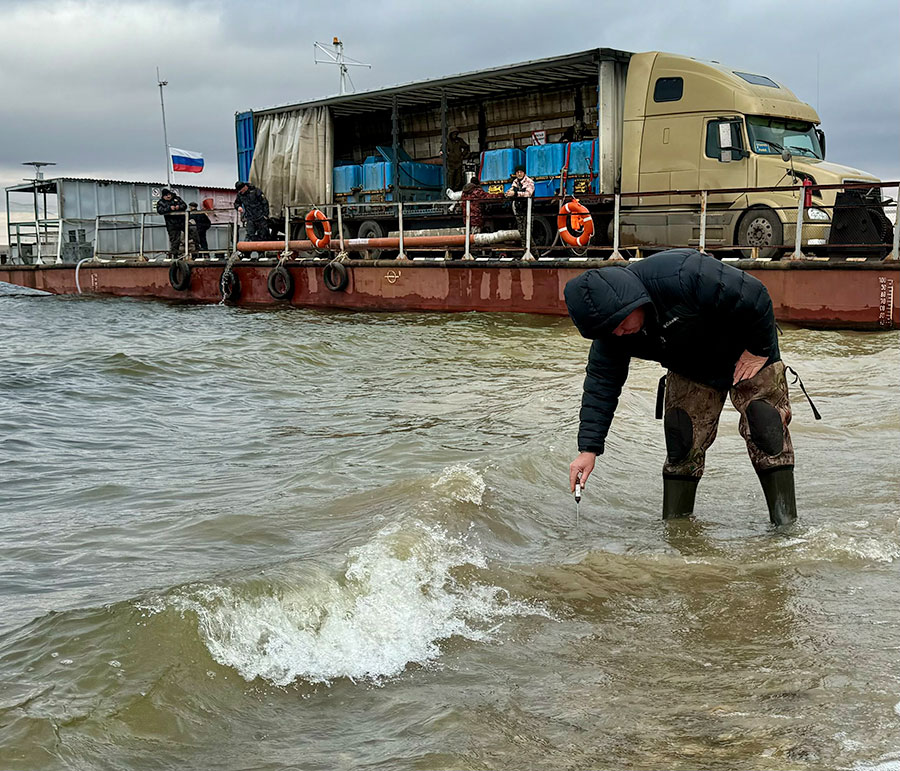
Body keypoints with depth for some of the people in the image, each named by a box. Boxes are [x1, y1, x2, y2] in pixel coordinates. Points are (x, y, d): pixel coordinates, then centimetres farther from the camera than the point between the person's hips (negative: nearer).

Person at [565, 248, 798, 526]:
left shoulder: (682, 274, -41)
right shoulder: (611, 329, -20)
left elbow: (754, 296, -31)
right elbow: (601, 384, -13)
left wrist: (759, 351, -19)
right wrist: (588, 449, -19)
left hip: (747, 353, -4)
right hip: (690, 372, 5)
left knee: (767, 433, -8)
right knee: (682, 444, -3)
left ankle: (786, 526, 1)